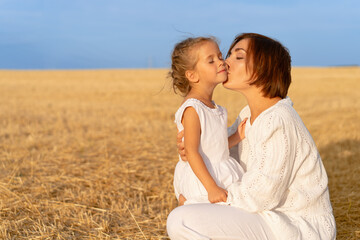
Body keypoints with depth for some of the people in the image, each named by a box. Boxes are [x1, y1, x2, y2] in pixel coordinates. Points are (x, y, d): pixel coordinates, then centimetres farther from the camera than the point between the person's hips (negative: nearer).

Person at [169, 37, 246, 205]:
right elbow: (191, 152, -22)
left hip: (219, 178, 8)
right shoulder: (192, 109, -18)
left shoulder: (213, 107, 10)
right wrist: (211, 188, -25)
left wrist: (237, 136, 1)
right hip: (200, 183, -8)